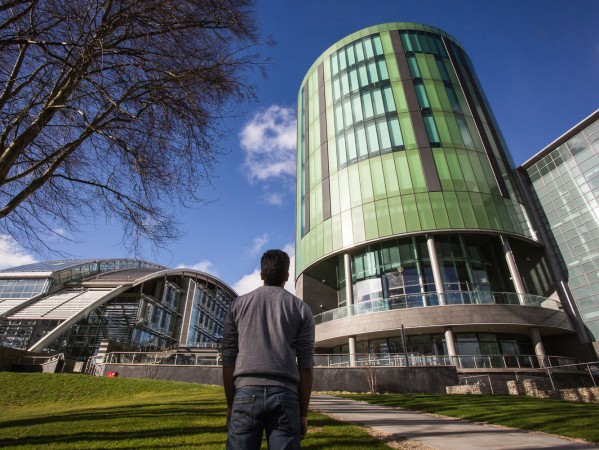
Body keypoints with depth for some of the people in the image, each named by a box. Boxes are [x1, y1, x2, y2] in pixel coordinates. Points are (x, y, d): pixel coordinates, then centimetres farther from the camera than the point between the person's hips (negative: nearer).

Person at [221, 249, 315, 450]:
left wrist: (230, 404, 14)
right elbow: (305, 365, 3)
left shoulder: (238, 305, 9)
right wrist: (303, 412, 9)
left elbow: (228, 359, 7)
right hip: (284, 396, 0)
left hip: (246, 393, 1)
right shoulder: (301, 309, 6)